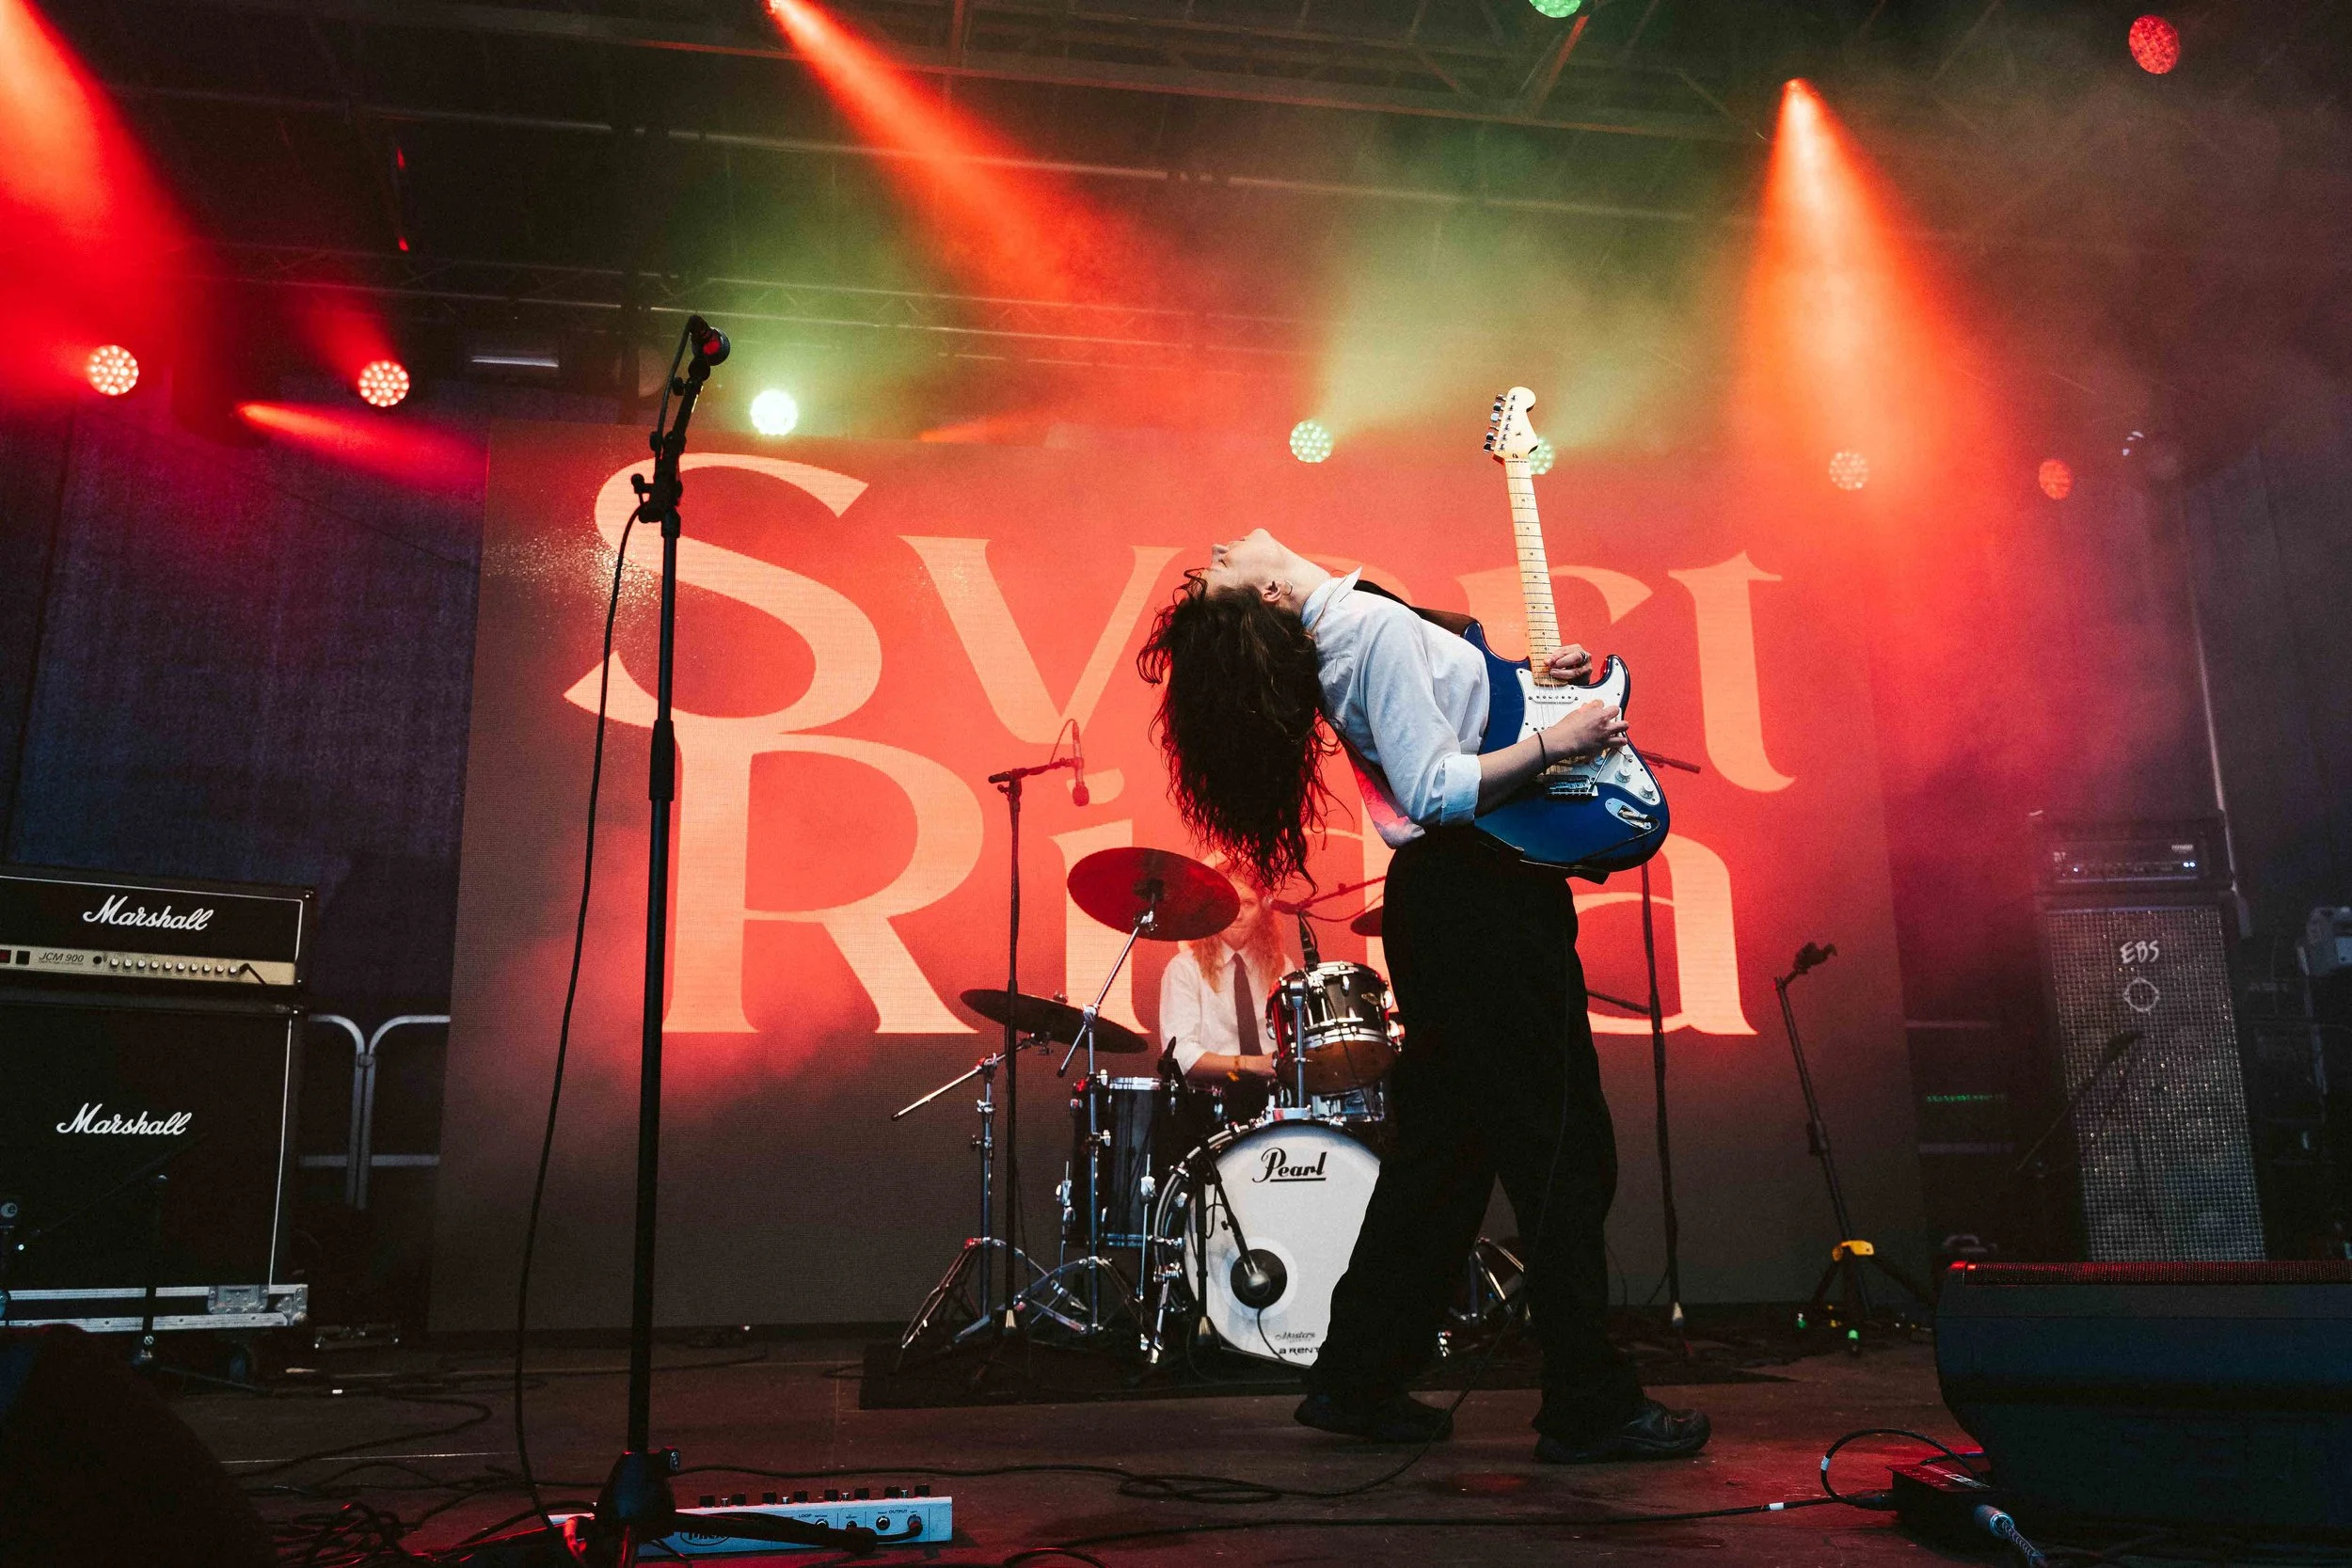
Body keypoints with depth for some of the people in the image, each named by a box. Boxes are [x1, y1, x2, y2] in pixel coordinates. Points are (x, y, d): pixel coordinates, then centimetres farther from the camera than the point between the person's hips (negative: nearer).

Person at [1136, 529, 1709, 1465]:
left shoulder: (1336, 632, 11)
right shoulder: (1375, 624, -17)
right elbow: (1435, 790, -23)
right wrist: (1557, 742, -19)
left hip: (1439, 899, 10)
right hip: (1484, 903, -10)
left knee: (1442, 1147, 15)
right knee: (1560, 1149, -3)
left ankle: (1359, 1380, 22)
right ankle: (1591, 1408, 5)